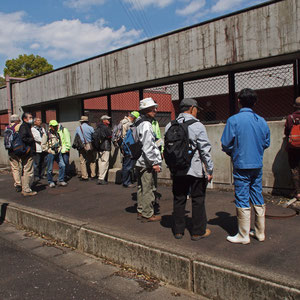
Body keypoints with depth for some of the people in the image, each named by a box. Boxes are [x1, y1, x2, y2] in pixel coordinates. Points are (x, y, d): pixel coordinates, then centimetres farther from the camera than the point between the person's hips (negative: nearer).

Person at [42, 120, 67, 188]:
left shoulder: (57, 134, 15)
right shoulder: (46, 134, -3)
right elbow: (43, 144, -4)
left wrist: (60, 149, 11)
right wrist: (49, 150, -10)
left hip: (58, 152, 5)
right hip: (50, 153, -5)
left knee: (62, 165, -5)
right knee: (50, 169, 2)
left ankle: (61, 180, 5)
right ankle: (50, 182, 18)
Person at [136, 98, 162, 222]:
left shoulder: (139, 123, 13)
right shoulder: (146, 125, -18)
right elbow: (147, 148, -23)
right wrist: (155, 163, -18)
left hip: (140, 162, 10)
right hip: (146, 163, -10)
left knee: (141, 187, 17)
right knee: (147, 189, -1)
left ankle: (141, 211, 28)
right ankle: (148, 214, 9)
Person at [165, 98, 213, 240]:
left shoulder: (170, 126, 6)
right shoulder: (197, 126, -9)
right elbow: (205, 150, -11)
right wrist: (209, 170, -5)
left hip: (177, 171, 5)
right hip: (195, 170, -4)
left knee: (179, 200, 13)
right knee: (198, 200, 7)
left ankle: (178, 230, 21)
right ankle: (198, 231, 16)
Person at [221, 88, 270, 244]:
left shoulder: (234, 120, -12)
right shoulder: (262, 121, 3)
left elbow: (226, 144, -11)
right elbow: (266, 143, 11)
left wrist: (232, 153, 9)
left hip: (242, 166, -5)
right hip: (258, 165, 5)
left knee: (242, 200, 2)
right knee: (258, 199, 14)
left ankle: (243, 235, 11)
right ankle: (260, 232, 25)